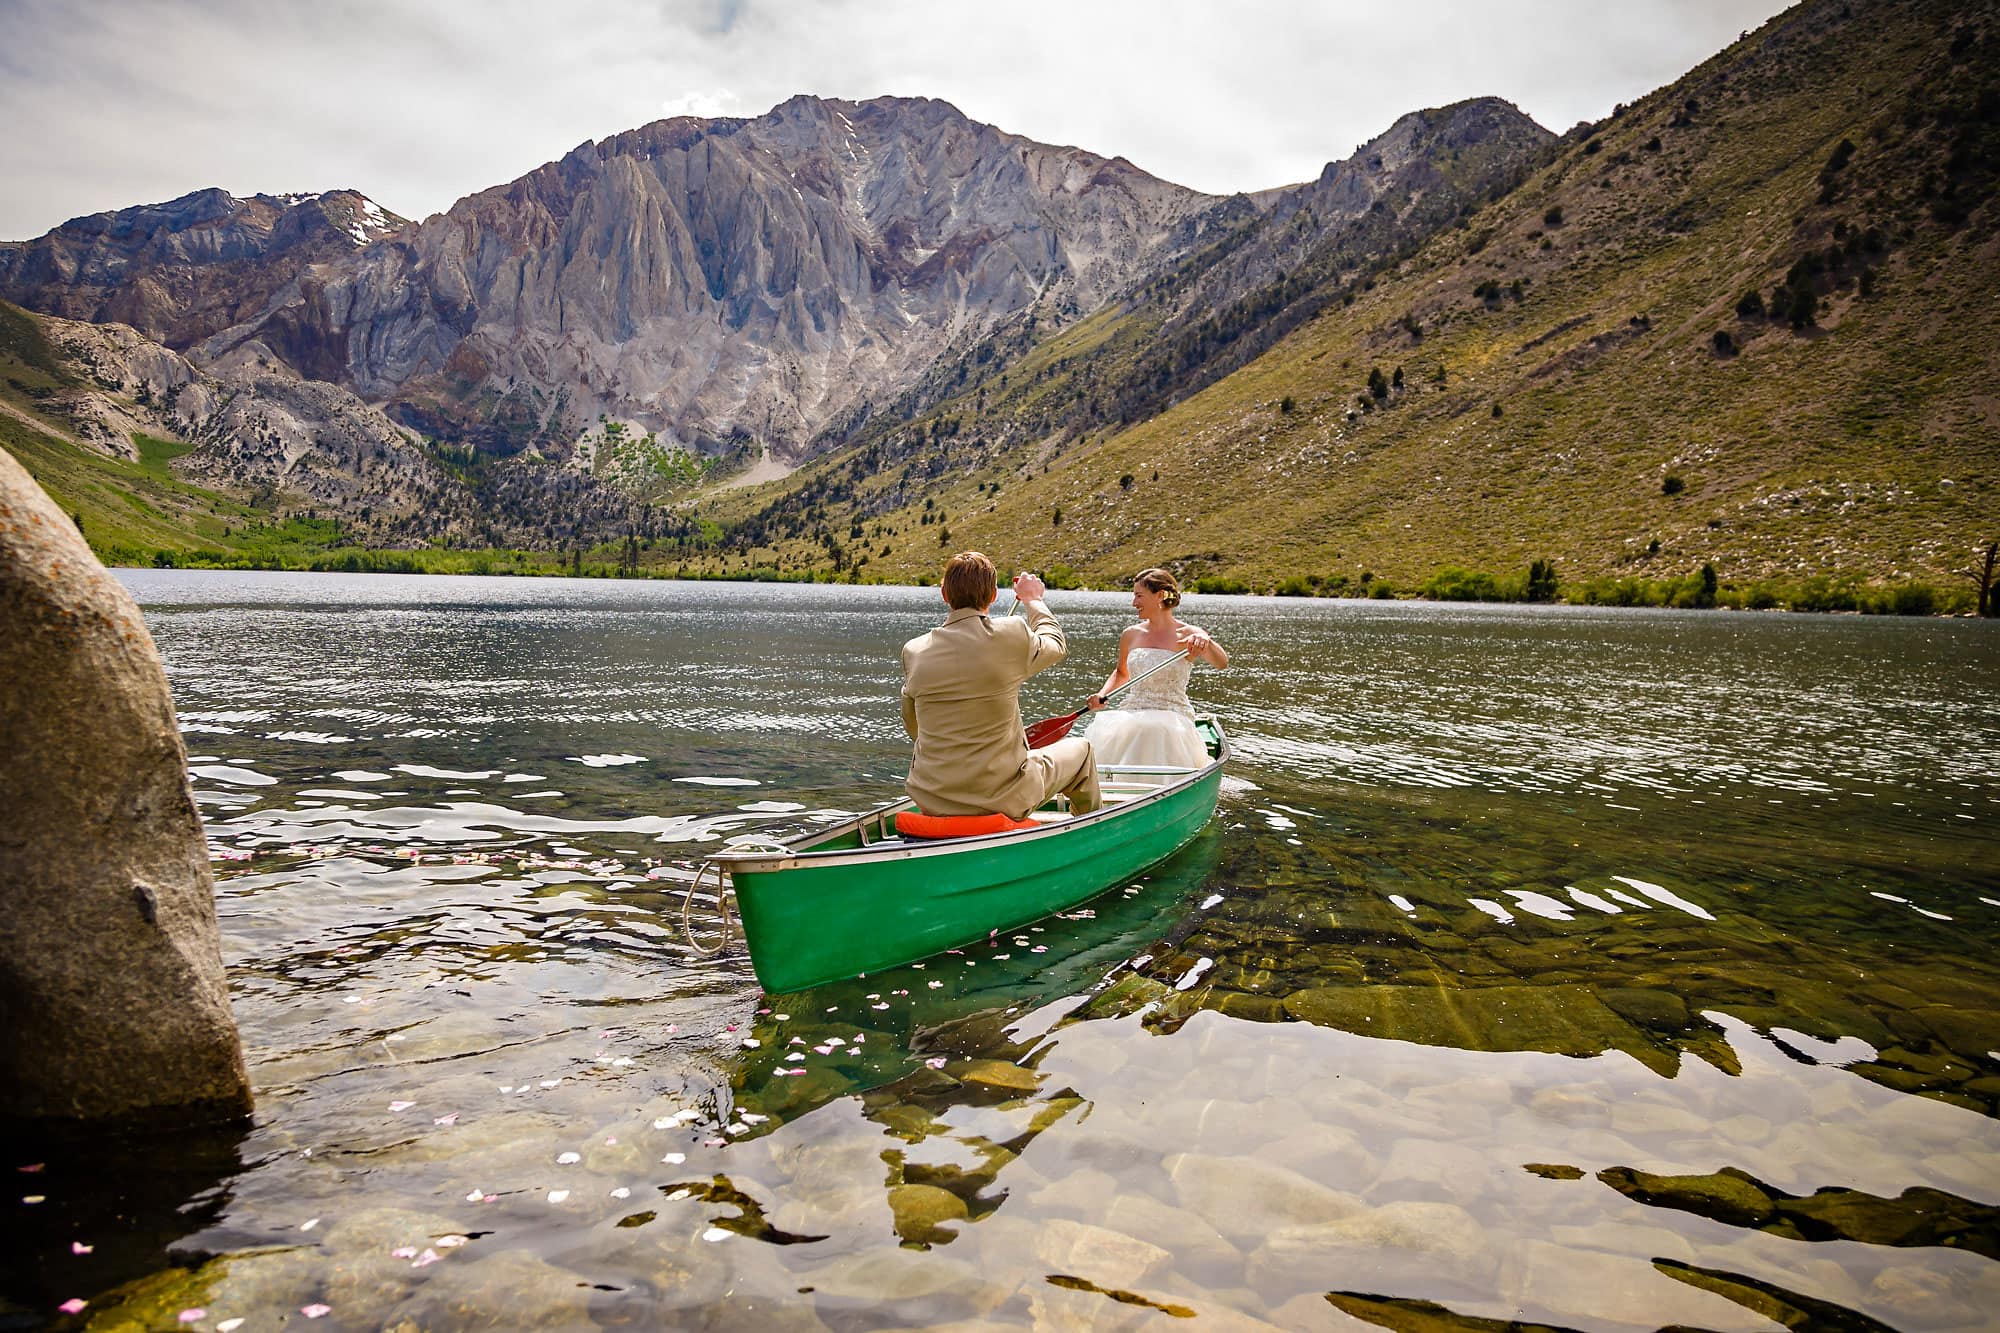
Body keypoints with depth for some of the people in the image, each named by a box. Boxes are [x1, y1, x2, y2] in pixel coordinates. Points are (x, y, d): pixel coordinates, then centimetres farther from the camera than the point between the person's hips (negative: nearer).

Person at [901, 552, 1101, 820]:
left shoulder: (914, 650, -5)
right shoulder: (1012, 635, -15)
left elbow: (912, 726, 9)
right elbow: (1055, 645, 9)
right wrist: (1033, 600, 27)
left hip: (929, 801, 4)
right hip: (1001, 800, -3)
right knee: (1080, 749, 23)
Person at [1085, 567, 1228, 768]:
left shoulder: (1187, 635, -2)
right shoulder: (1130, 636, 13)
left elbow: (1222, 663, -19)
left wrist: (1205, 641, -40)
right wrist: (1101, 696, 10)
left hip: (1173, 716, -4)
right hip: (1131, 713, 4)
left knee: (1155, 731, -39)